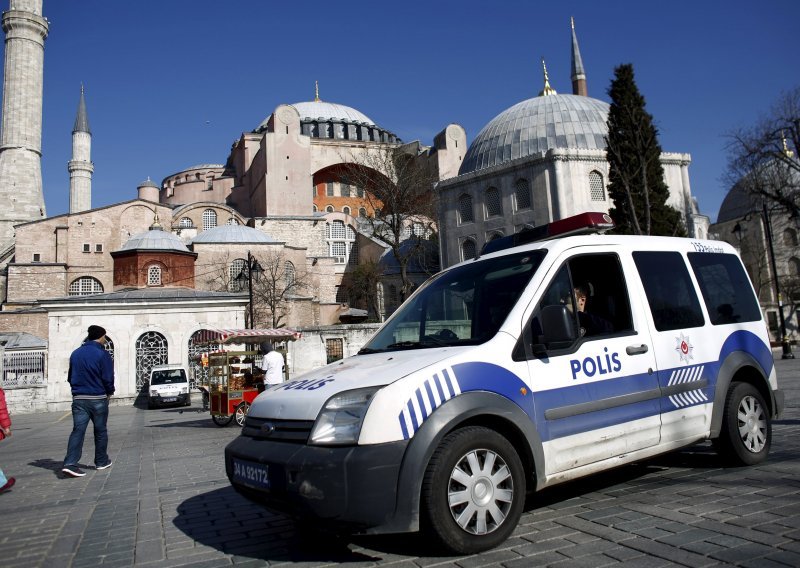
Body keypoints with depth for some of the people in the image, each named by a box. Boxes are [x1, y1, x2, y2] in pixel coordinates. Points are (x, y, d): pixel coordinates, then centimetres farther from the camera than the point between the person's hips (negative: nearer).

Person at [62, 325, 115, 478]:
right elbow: (108, 378, -12)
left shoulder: (75, 353, 8)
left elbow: (70, 377, 13)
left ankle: (70, 463, -13)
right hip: (98, 398, -4)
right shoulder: (102, 354, -10)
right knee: (100, 431, 10)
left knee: (77, 431, 0)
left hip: (79, 399, 4)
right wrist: (109, 392, 5)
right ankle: (101, 461, 20)